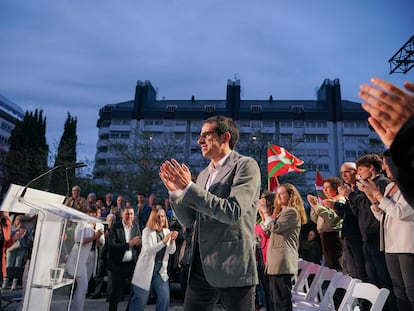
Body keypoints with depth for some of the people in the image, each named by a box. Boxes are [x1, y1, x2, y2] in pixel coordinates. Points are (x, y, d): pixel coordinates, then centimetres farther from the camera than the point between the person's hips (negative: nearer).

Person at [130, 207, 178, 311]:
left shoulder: (166, 231, 3)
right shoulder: (147, 231, -11)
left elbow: (171, 251, 1)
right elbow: (148, 250, -24)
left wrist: (172, 241, -19)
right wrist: (164, 241, -34)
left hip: (161, 270, 4)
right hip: (146, 269, -4)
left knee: (165, 298, 0)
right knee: (141, 299, 6)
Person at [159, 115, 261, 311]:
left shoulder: (246, 165, -8)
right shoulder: (204, 174, 13)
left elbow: (233, 212, -20)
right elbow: (188, 221, 12)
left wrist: (189, 187, -20)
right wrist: (175, 191, -4)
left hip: (233, 267, -6)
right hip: (201, 266, 7)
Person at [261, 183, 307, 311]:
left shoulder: (291, 211, -7)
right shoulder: (282, 211, 24)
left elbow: (275, 227, -18)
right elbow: (268, 230, 25)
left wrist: (265, 211, -6)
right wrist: (262, 214, 15)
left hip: (283, 260, -10)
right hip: (276, 259, 10)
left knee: (281, 300, -10)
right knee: (274, 299, 13)